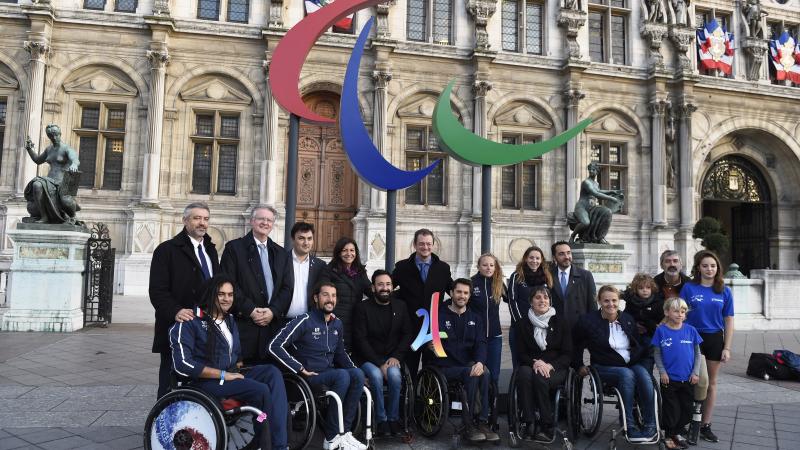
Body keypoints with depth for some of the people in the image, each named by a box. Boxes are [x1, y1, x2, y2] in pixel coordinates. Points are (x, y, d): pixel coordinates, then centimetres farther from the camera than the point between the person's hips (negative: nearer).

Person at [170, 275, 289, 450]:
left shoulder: (230, 320, 17)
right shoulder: (191, 322, -8)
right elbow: (182, 364, -18)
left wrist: (238, 368, 6)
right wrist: (222, 375, -17)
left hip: (231, 374, 7)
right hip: (206, 381, -7)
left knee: (272, 372, -21)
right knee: (261, 390, -28)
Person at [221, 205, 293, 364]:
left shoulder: (282, 254, 16)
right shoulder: (234, 248, 4)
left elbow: (287, 288, 9)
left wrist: (273, 311, -6)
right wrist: (250, 310, -11)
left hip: (274, 323, 3)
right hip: (244, 323, -3)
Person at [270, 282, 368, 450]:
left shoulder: (337, 323, 10)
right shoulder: (305, 321, -11)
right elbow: (275, 346, -16)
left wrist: (353, 368, 6)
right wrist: (300, 368, -16)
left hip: (330, 372, 6)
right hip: (310, 375, -6)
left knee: (357, 374, -22)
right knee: (342, 376, -30)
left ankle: (345, 432, -17)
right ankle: (332, 436, -20)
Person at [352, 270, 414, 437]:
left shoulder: (400, 306, 7)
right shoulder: (362, 308, -5)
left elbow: (408, 334, 6)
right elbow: (360, 340, -10)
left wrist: (396, 357, -9)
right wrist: (379, 363, -17)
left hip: (392, 358, 2)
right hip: (367, 359, -2)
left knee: (394, 374, -29)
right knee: (376, 375, -32)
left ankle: (393, 418, -10)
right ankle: (381, 419, -14)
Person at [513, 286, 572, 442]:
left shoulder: (560, 322, 7)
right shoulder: (522, 324, 9)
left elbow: (568, 354, 2)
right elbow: (520, 354, 5)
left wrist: (550, 365, -16)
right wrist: (534, 363, -17)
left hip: (556, 368, -1)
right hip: (531, 365, 1)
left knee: (540, 377, -35)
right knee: (524, 373, -35)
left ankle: (547, 427, -24)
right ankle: (529, 423, -32)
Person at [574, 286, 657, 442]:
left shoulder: (627, 319, 9)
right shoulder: (589, 321, -4)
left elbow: (639, 344, 21)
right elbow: (575, 345, 9)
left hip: (632, 363, 4)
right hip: (605, 367, -3)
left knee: (643, 375, -30)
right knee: (627, 375, -35)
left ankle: (650, 426, -24)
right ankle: (629, 427, -31)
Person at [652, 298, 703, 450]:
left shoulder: (690, 330, -2)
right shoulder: (661, 330, -7)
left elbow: (697, 353, 5)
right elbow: (657, 354, -2)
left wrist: (696, 372, -2)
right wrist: (662, 372, -9)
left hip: (688, 379, 2)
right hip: (669, 379, -2)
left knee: (686, 409, 12)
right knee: (671, 410, 6)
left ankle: (678, 433, 31)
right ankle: (669, 436, 23)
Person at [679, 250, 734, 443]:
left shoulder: (724, 291, 2)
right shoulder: (689, 288, -4)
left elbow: (729, 321, 4)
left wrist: (727, 348, -1)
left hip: (715, 339, 3)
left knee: (711, 382, 10)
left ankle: (706, 426, 21)